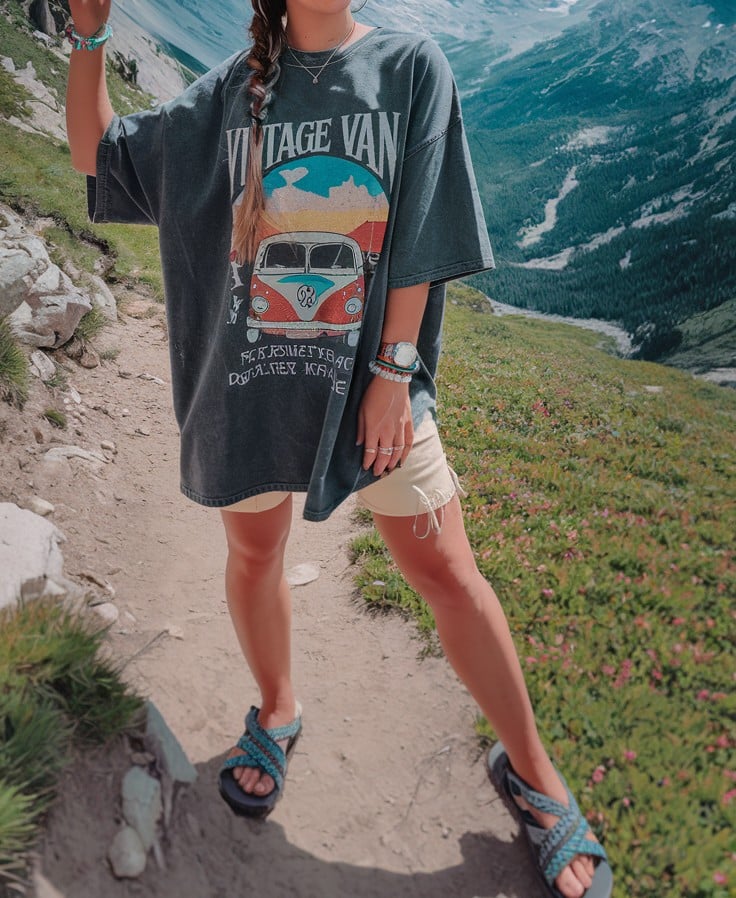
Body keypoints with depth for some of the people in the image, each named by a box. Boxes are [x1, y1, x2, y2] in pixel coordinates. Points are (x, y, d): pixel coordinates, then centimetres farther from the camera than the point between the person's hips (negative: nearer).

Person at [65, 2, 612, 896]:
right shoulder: (229, 92, 7)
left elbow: (422, 235, -5)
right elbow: (95, 154, 13)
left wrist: (394, 370, -10)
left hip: (370, 378, -2)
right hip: (248, 383, 3)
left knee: (448, 573, 0)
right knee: (255, 554, 15)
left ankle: (530, 775, 20)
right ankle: (277, 713, 44)